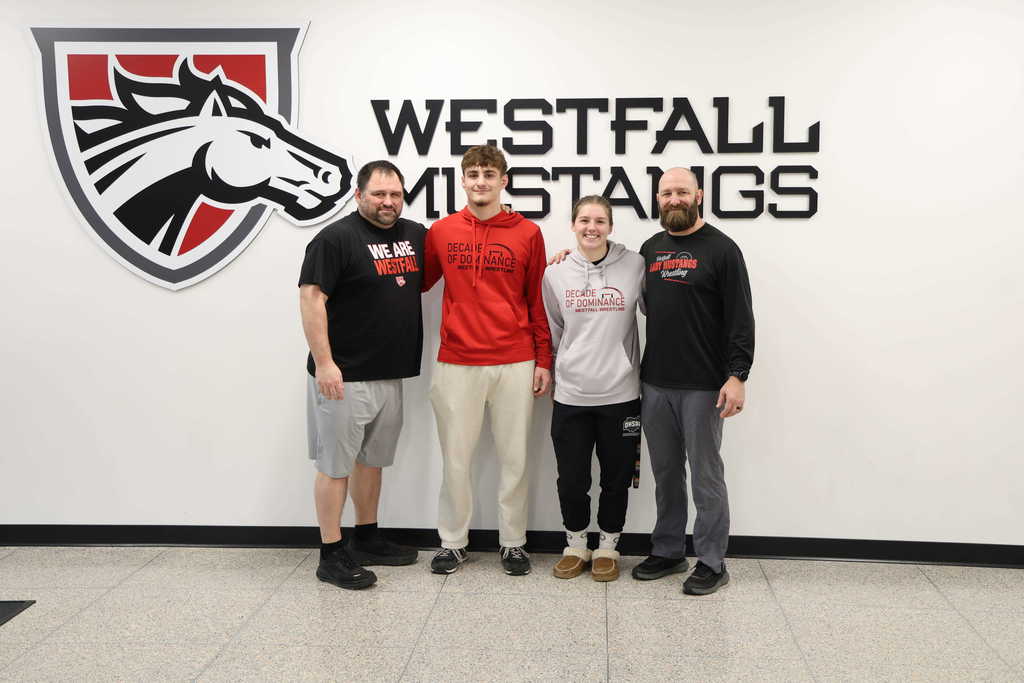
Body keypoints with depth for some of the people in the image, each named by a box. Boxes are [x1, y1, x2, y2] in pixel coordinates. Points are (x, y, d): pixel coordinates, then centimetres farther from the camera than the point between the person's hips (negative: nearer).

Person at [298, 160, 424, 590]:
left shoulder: (416, 235, 11)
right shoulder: (336, 238, -10)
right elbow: (310, 299, -15)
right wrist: (323, 363, -21)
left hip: (391, 374, 7)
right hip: (344, 377, -7)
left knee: (372, 459, 17)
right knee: (335, 465, 1)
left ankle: (367, 541, 31)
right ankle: (331, 557, 10)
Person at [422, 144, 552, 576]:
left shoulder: (527, 234, 1)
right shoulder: (441, 231, 4)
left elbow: (538, 301, 4)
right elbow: (420, 282, 17)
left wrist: (544, 360, 3)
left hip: (515, 365, 0)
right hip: (456, 364, 1)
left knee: (514, 458, 8)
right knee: (456, 458, 8)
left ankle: (513, 543, 24)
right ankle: (453, 542, 24)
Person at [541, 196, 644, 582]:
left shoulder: (635, 266, -4)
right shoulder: (556, 274, 2)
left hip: (620, 394, -1)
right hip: (571, 394, 1)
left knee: (617, 477, 11)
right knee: (571, 479, 8)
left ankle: (608, 546, 31)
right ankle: (575, 545, 30)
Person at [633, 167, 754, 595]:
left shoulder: (721, 249, -5)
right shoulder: (650, 249, 12)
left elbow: (741, 319, -9)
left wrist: (737, 376, -17)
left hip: (703, 387, -5)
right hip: (655, 384, 5)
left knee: (706, 476, 3)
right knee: (665, 474, 14)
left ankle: (712, 562, 15)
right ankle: (667, 552, 26)